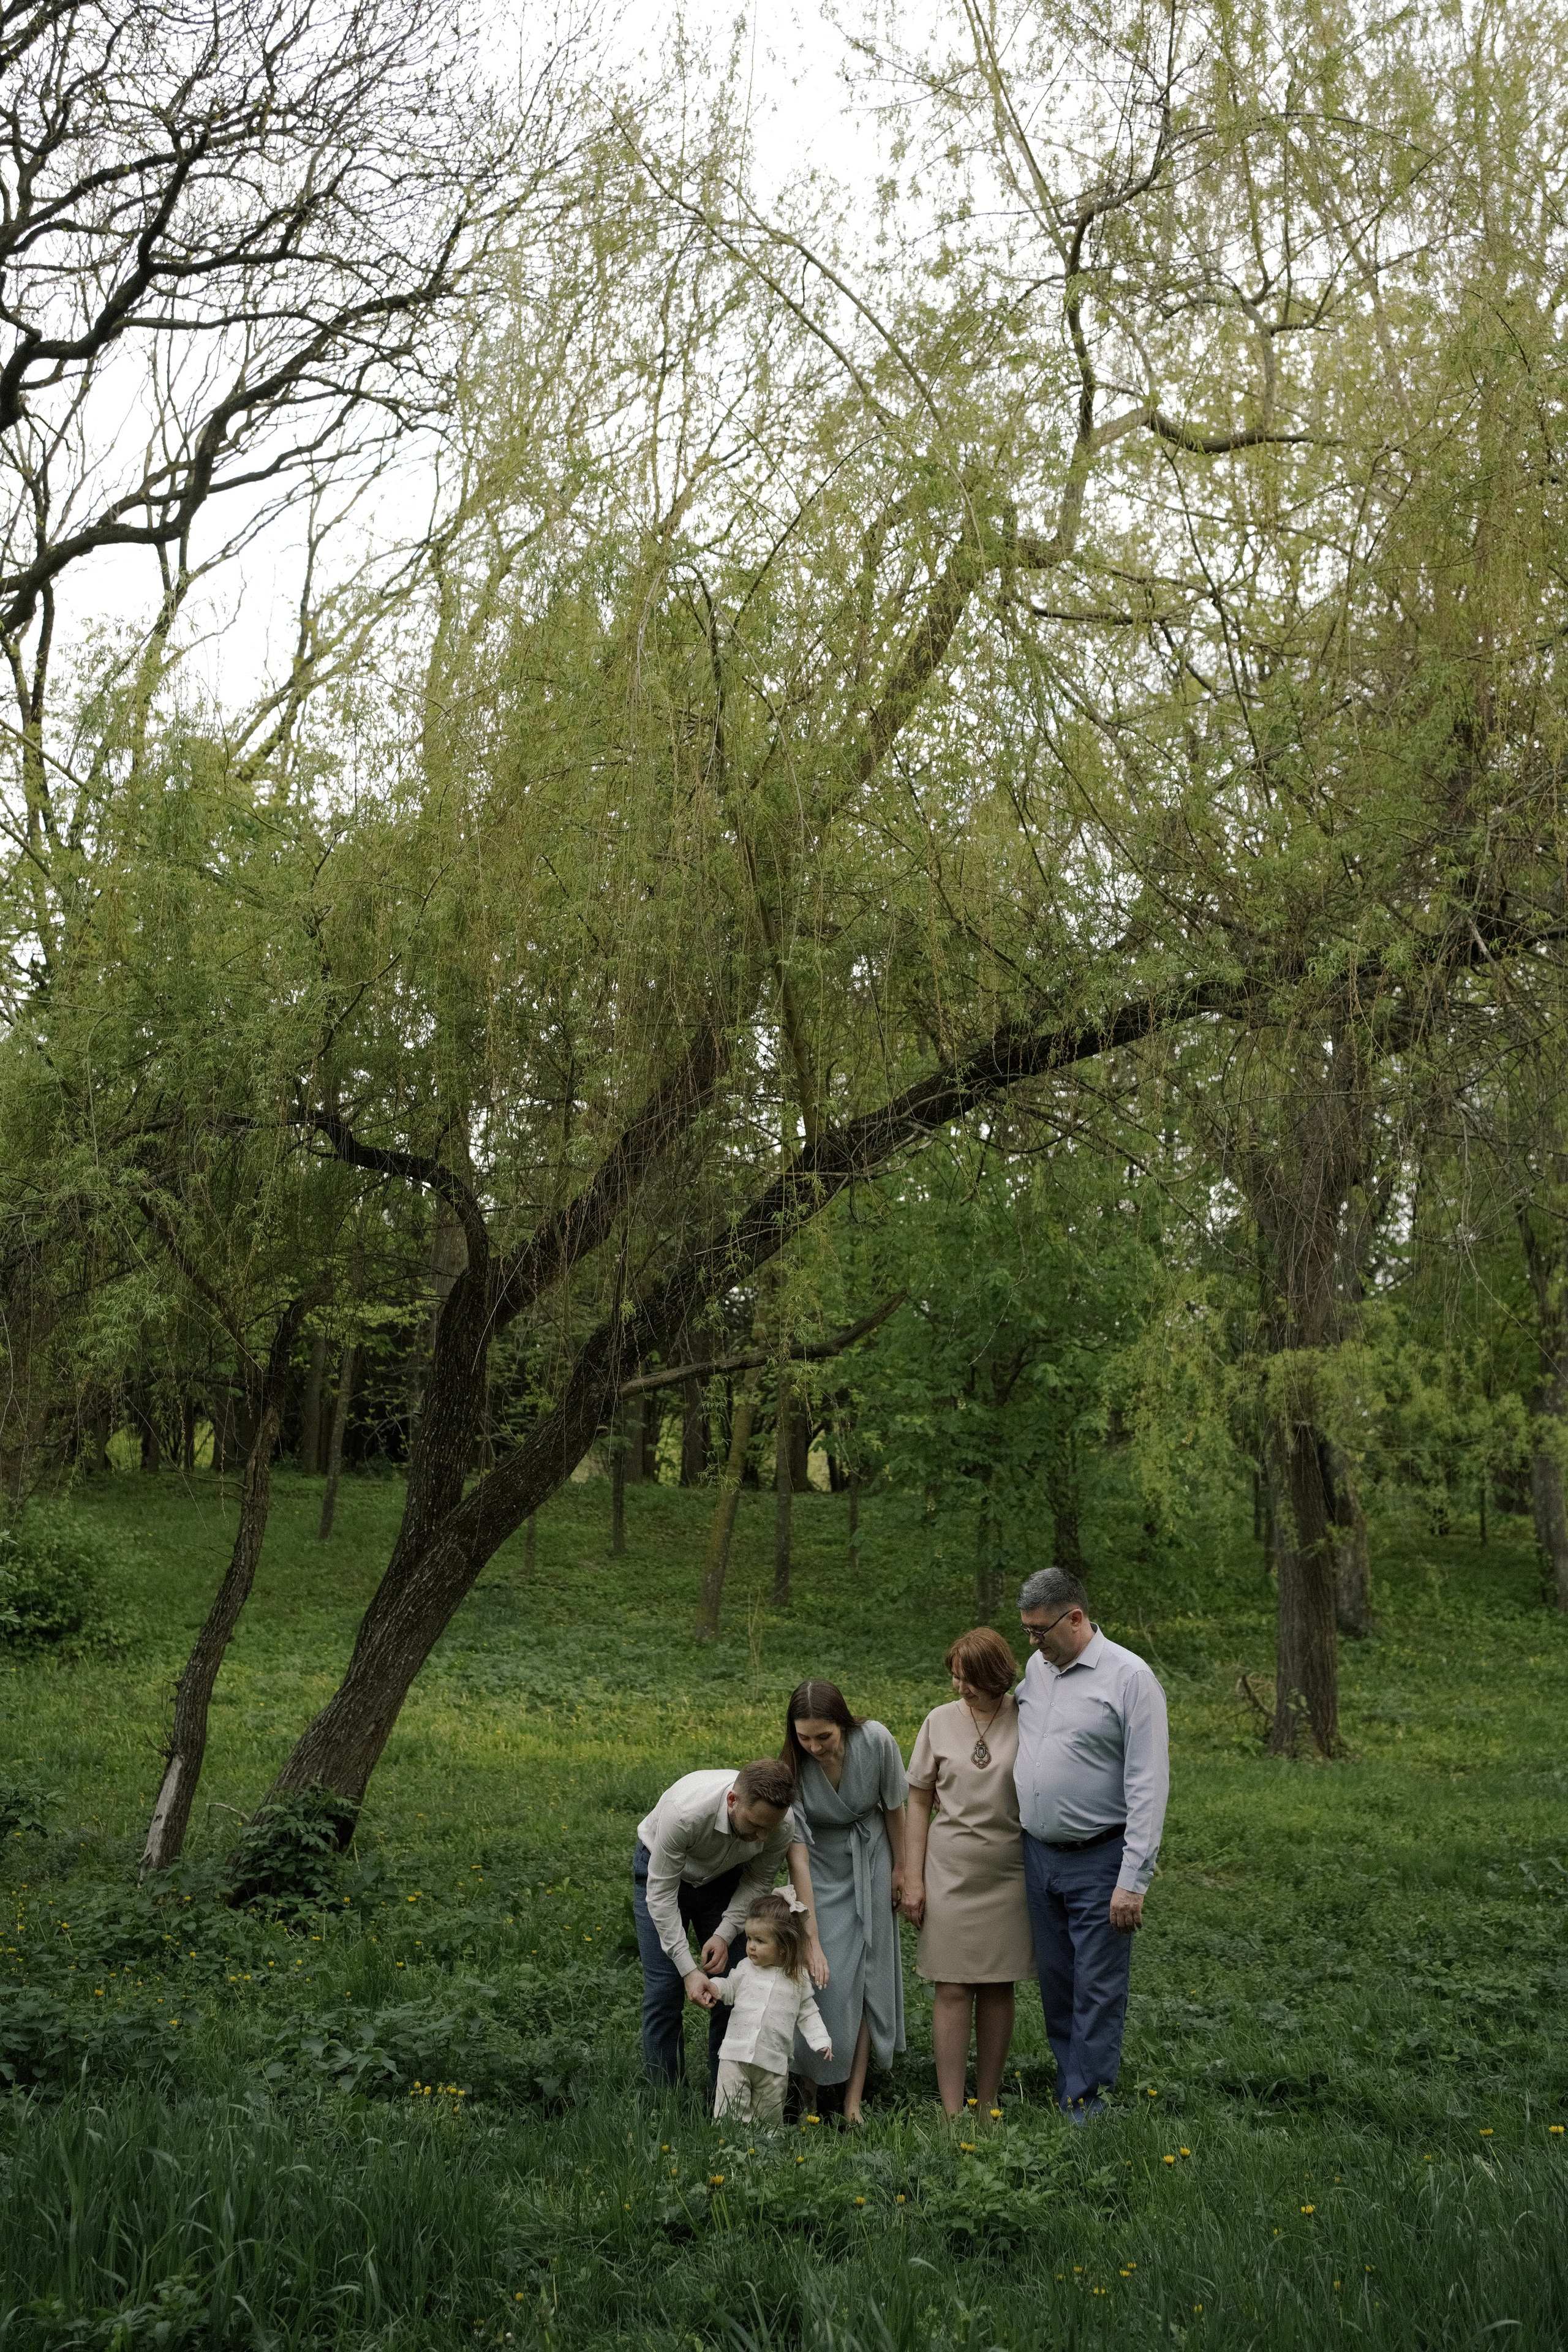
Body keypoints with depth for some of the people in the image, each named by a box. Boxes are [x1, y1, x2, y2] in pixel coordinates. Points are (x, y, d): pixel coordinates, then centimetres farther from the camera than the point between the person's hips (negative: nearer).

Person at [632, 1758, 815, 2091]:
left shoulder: (783, 1823, -30)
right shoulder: (684, 1813, -43)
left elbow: (758, 1880, -10)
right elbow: (661, 1894, -32)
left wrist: (725, 1934, -21)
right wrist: (688, 1970, -34)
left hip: (723, 1877, 3)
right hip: (662, 1870, -3)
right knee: (664, 1989, -9)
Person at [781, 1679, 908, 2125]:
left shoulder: (876, 1742, -27)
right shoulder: (793, 1770, -27)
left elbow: (894, 1808, -8)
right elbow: (798, 1858, -27)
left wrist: (899, 1868, 3)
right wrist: (810, 1941, -30)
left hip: (869, 1863, 1)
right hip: (821, 1870, -1)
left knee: (865, 1973, -1)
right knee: (821, 1975, -10)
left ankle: (854, 2100, 3)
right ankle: (810, 2090, 5)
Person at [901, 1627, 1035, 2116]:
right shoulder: (941, 1721, 0)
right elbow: (919, 1802, 5)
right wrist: (913, 1877, 1)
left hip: (1008, 1870, 0)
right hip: (951, 1868, 0)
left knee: (998, 1987, 7)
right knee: (953, 1988, 0)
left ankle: (988, 2105, 19)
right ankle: (952, 2111, 5)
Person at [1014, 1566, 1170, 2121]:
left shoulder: (1130, 1677, -12)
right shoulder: (1035, 1670, 9)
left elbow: (1148, 1785, -14)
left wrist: (1133, 1880, -18)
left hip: (1099, 1861, -6)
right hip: (1039, 1854, 6)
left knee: (1098, 1989, -2)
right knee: (1056, 1984, 13)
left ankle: (1086, 2107, 7)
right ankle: (1067, 2088, 25)